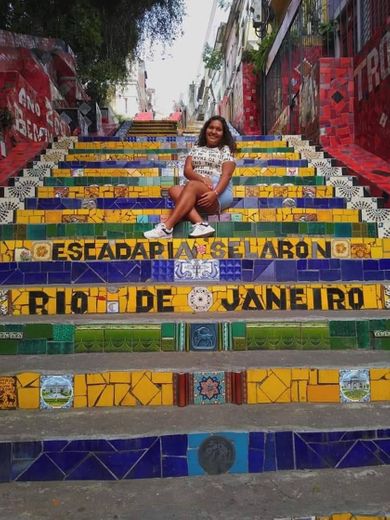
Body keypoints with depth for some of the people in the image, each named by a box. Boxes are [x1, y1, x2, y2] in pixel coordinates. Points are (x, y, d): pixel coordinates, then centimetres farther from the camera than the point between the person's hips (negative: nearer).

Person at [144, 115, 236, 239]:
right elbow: (187, 171, 7)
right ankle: (201, 224, -44)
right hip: (196, 193, 4)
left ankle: (167, 227, -44)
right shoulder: (196, 148, 21)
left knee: (191, 185, -33)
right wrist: (202, 178, -15)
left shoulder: (226, 150, 10)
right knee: (174, 190, -26)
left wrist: (215, 193, -24)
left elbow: (226, 175, -5)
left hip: (220, 195, -4)